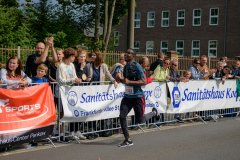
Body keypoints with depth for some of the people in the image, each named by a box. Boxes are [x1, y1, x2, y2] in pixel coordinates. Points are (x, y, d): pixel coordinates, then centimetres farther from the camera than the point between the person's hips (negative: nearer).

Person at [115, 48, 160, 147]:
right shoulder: (125, 67, 11)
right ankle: (128, 140, 5)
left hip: (137, 97, -7)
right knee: (122, 117, -6)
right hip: (127, 96, 7)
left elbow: (144, 82, -19)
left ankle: (154, 112, 35)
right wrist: (120, 80, 4)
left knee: (140, 120, 4)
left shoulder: (137, 67, -14)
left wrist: (129, 82, -27)